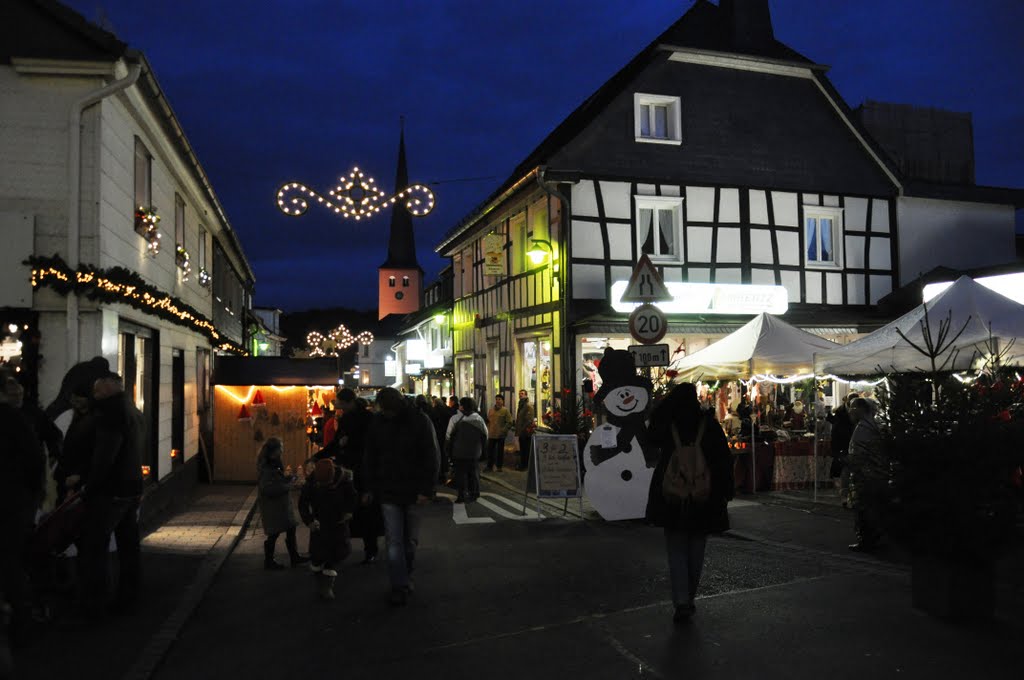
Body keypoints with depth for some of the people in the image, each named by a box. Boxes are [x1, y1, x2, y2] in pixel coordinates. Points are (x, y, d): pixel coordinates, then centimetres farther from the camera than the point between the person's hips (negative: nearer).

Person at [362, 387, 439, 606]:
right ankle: (400, 586, 5)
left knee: (411, 540, 12)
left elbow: (432, 457, -8)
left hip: (414, 492, -1)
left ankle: (406, 575, 33)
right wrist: (369, 488, 7)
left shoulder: (420, 421, -9)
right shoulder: (377, 422, 0)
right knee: (394, 541, -2)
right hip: (388, 492, 1)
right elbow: (370, 458, 10)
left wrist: (426, 489, -14)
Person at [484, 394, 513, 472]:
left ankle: (499, 466, 15)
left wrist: (504, 430, -13)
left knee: (500, 451, 5)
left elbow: (510, 422, -8)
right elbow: (488, 420, 22)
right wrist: (488, 428, 10)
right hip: (491, 434, 4)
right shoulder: (491, 410, 11)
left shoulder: (505, 410, -5)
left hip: (500, 435, -4)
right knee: (490, 450, 3)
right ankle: (490, 467, 9)